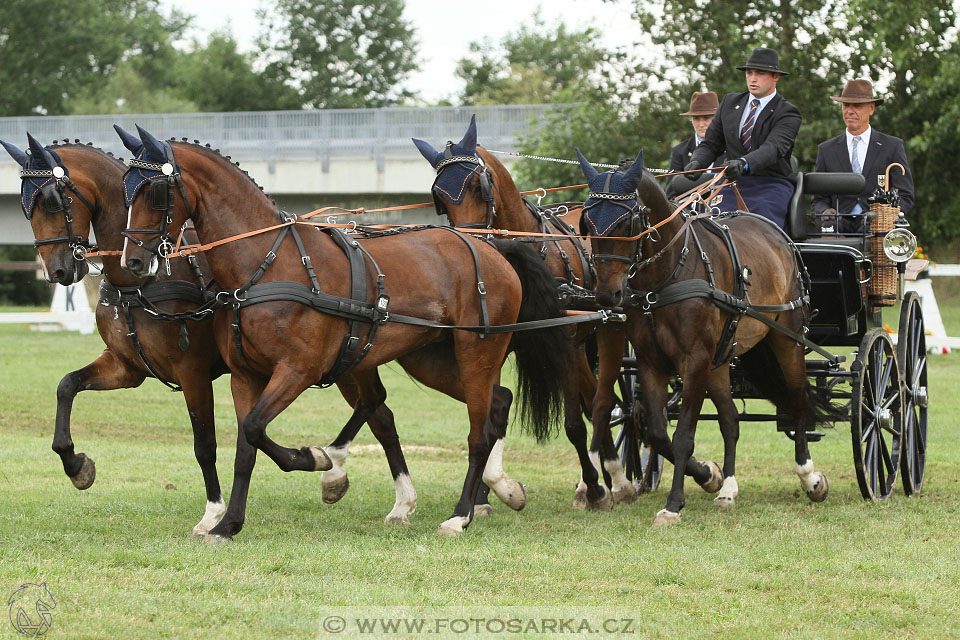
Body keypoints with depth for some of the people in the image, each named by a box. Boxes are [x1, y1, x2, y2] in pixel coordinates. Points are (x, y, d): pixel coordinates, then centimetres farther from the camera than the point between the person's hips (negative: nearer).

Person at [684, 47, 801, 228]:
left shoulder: (787, 113, -2)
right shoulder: (730, 103, 15)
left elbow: (773, 148, -20)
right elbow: (711, 144, 16)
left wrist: (744, 163, -40)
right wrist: (697, 162, -8)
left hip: (770, 188, -4)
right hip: (734, 185, 4)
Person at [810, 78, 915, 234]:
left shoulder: (893, 146, 9)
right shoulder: (827, 150, 15)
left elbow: (905, 197, 5)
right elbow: (819, 199, 15)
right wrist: (825, 211, -10)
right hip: (841, 226, 1)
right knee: (828, 225, -34)